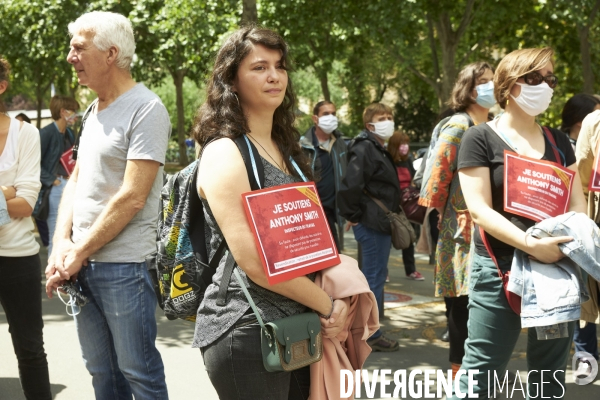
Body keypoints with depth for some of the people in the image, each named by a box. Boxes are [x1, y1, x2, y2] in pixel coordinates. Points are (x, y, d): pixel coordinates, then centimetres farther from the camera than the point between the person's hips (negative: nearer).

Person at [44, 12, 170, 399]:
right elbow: (76, 180, 15)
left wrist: (78, 255, -14)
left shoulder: (145, 109, -13)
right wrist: (62, 243, -1)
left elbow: (131, 197, -19)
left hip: (124, 266, -8)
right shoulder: (95, 110, 13)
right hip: (81, 264, 8)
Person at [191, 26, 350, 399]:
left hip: (297, 326, 8)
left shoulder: (286, 149, 12)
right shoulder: (224, 153, -13)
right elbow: (254, 262, -20)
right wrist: (328, 305, -12)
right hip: (246, 332, -8)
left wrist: (335, 299, -2)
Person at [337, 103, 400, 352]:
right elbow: (351, 185, -26)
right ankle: (371, 335, 4)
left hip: (379, 222, 10)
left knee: (374, 276, 16)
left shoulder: (379, 149, 18)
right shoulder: (364, 149, -15)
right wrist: (353, 215, -17)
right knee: (375, 277, -4)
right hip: (372, 224, -10)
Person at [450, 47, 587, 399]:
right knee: (482, 371, -3)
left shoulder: (558, 142, 12)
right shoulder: (480, 139, -4)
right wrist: (531, 245, -24)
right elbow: (480, 209, -12)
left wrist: (573, 243, -9)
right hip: (501, 269, -5)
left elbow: (578, 204, 12)